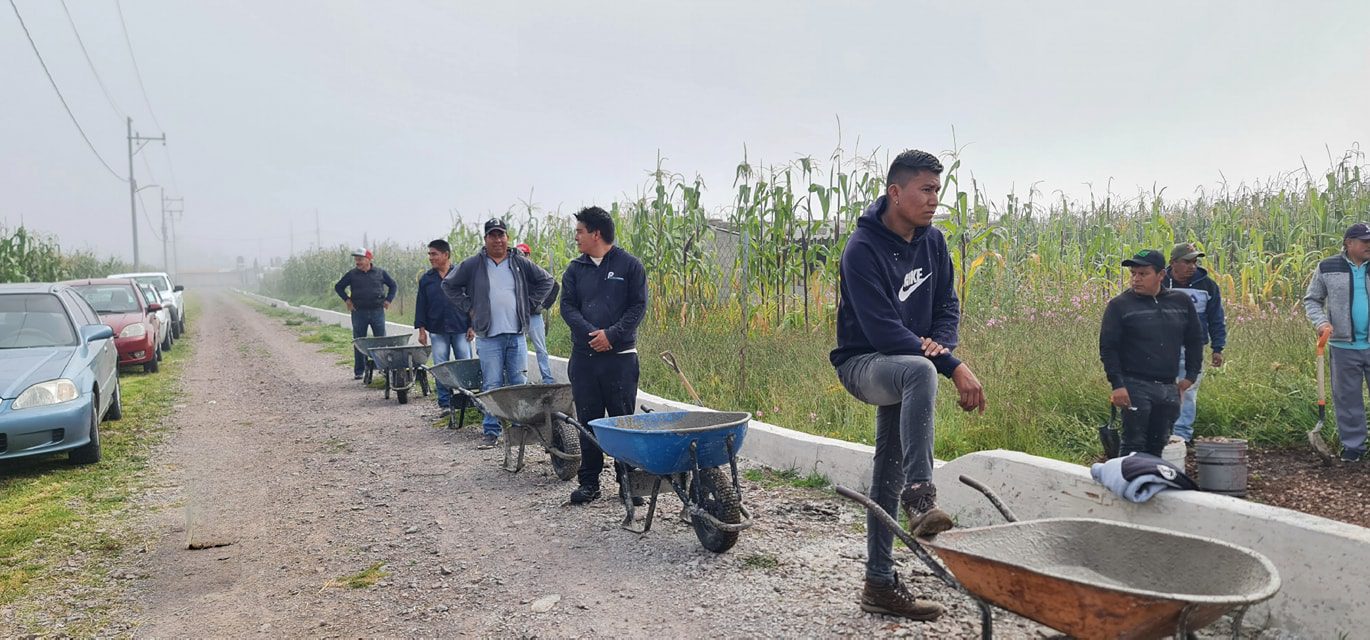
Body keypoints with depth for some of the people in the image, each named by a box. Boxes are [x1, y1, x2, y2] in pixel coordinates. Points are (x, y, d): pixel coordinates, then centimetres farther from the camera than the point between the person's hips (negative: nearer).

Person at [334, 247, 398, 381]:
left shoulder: (380, 273, 4)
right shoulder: (352, 274, 4)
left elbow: (393, 286, 14)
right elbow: (338, 287, 16)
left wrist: (388, 300, 4)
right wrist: (347, 300, 4)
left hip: (377, 311, 0)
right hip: (359, 312, 1)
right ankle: (359, 372, 11)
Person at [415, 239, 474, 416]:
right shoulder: (426, 279, 9)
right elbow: (421, 305, 11)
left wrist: (472, 326, -1)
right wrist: (421, 329, 4)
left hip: (460, 329, -2)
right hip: (437, 331, 2)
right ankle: (444, 403, 10)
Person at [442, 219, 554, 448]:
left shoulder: (520, 263, 5)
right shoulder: (473, 265, 2)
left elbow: (546, 280, 16)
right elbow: (449, 284, 12)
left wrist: (530, 304, 7)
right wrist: (468, 308, 4)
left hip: (516, 335, 2)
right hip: (488, 336, -1)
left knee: (520, 384, 3)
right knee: (492, 386, 0)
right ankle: (491, 431, 8)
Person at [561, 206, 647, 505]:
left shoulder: (629, 265, 0)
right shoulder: (575, 269, 11)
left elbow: (638, 306, -4)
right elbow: (567, 306, 4)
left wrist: (612, 334, -15)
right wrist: (590, 333, -13)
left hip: (620, 355, -3)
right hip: (583, 355, 3)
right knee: (588, 420, 6)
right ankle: (589, 482, 15)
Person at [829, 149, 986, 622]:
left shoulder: (932, 241, 2)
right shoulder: (863, 249, -20)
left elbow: (947, 306, 7)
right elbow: (881, 330, -27)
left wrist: (938, 342, -16)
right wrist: (952, 366, -28)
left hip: (903, 369, 7)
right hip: (862, 364, -7)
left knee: (888, 476, 10)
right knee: (918, 370, -40)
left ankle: (880, 583, 19)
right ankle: (920, 497, -39)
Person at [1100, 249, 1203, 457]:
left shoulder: (1181, 302, 8)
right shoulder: (1119, 305, -5)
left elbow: (1195, 340, 19)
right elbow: (1107, 347, -6)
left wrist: (1191, 375, 12)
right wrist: (1117, 384, -13)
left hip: (1169, 389, 5)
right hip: (1135, 387, -4)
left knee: (1158, 445, 13)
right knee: (1134, 445, -3)